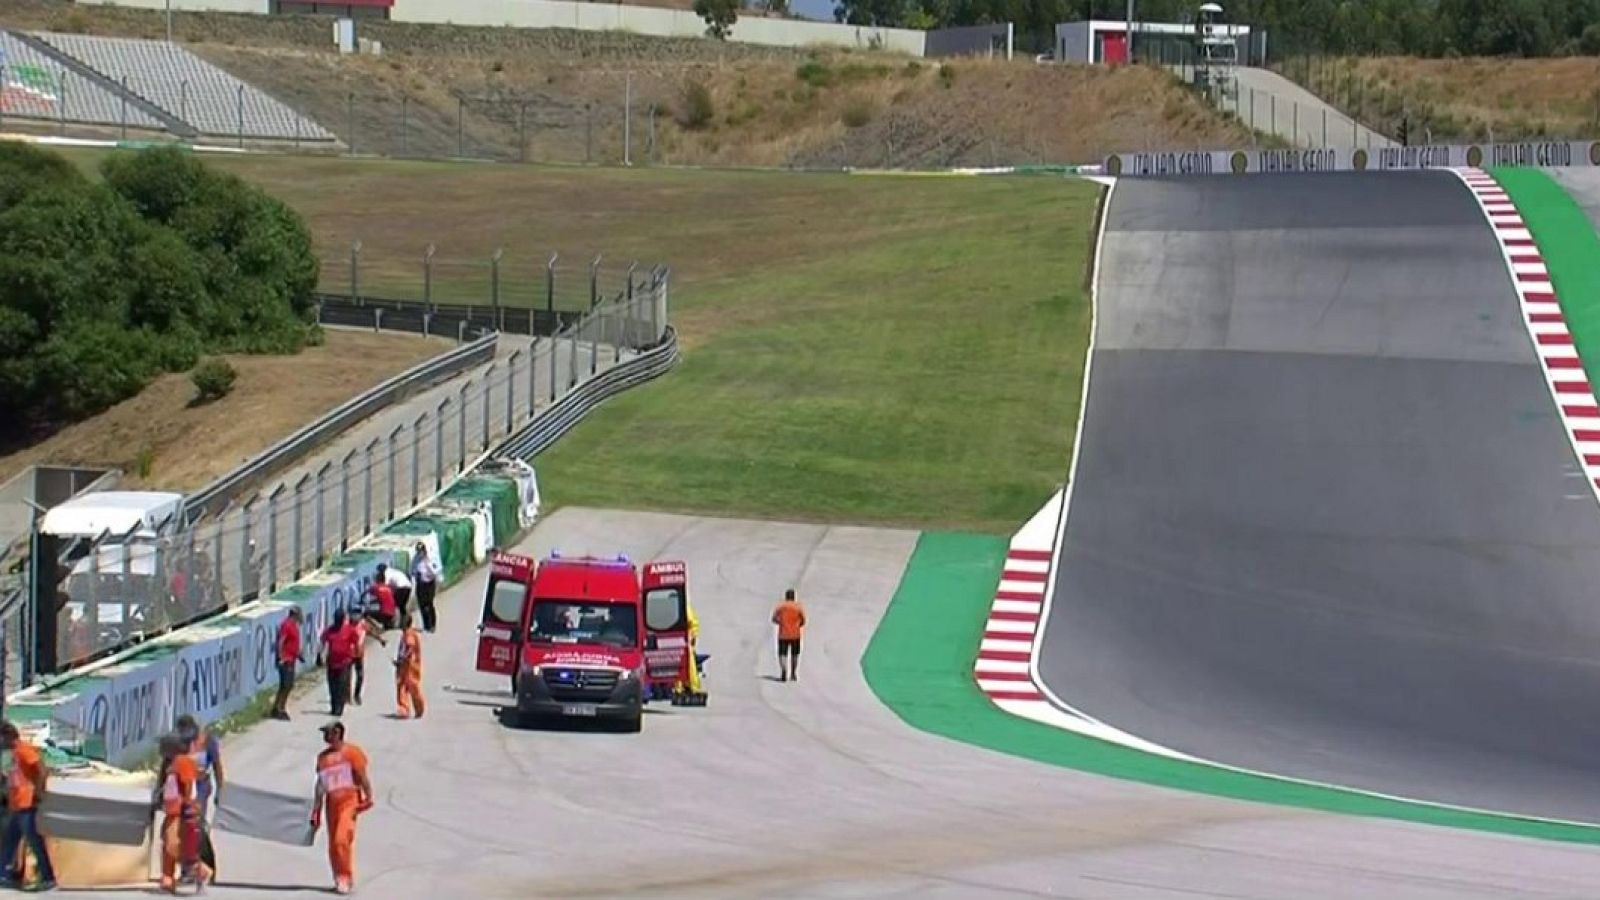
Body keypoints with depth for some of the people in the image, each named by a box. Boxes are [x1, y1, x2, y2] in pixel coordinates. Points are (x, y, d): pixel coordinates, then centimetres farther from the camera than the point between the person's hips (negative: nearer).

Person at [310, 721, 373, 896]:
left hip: (349, 801, -6)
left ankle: (347, 879, -10)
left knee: (342, 840, -17)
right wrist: (316, 810, 15)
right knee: (333, 845, 6)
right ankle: (340, 880, 16)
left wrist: (368, 797, -14)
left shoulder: (351, 752, -3)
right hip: (331, 801, 6)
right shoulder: (323, 756, 15)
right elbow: (320, 784, 17)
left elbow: (362, 776, -6)